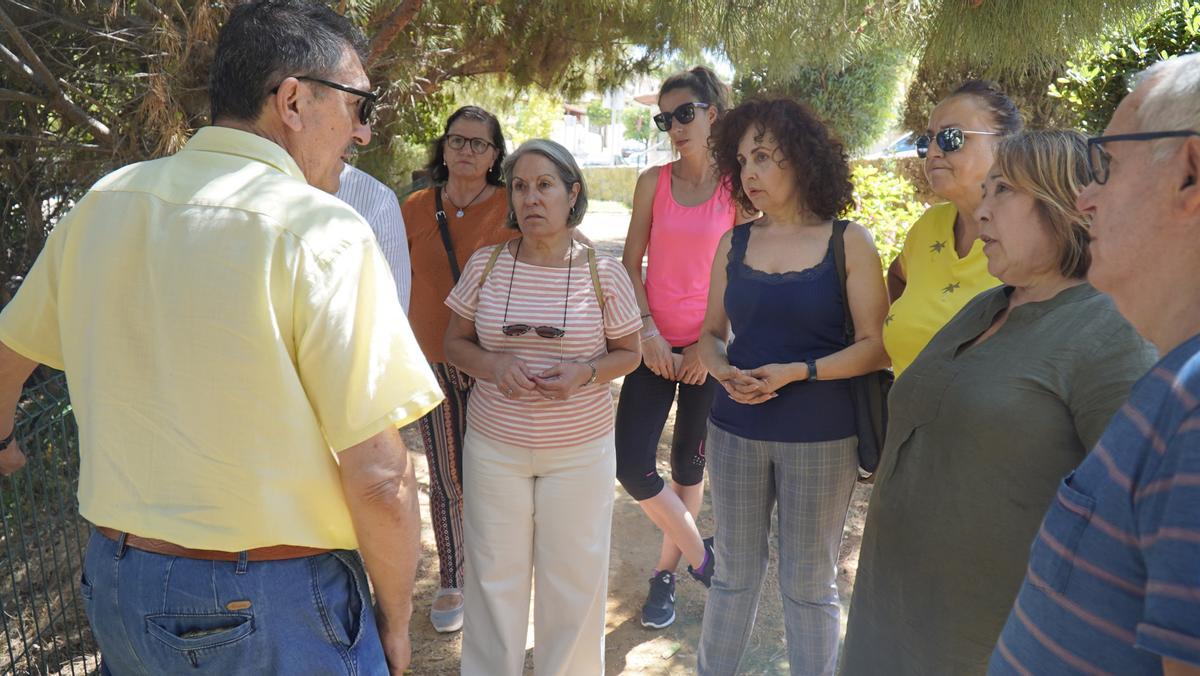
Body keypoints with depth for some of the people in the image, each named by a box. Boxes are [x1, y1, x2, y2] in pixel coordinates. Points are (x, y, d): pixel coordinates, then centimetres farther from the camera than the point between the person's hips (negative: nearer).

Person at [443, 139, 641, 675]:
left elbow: (628, 353, 4)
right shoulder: (485, 265, -2)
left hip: (580, 449, -1)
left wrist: (585, 373, -16)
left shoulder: (604, 273, -5)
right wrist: (491, 365, -15)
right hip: (494, 445, 1)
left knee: (574, 577, 10)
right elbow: (455, 342, 7)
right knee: (494, 573, 11)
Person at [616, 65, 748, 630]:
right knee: (632, 466, -7)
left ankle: (665, 572, 31)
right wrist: (647, 331, -8)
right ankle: (699, 554, 16)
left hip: (709, 350, -1)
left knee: (689, 465, 11)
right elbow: (631, 263, 3)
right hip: (656, 346, 1)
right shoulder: (654, 182, 2)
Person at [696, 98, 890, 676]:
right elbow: (710, 335, 10)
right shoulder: (734, 244, 5)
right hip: (735, 431, 3)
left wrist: (797, 372, -19)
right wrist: (724, 371, -11)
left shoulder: (849, 242, -5)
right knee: (734, 574, 15)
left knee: (809, 584, 10)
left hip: (819, 437, -3)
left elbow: (875, 345, -8)